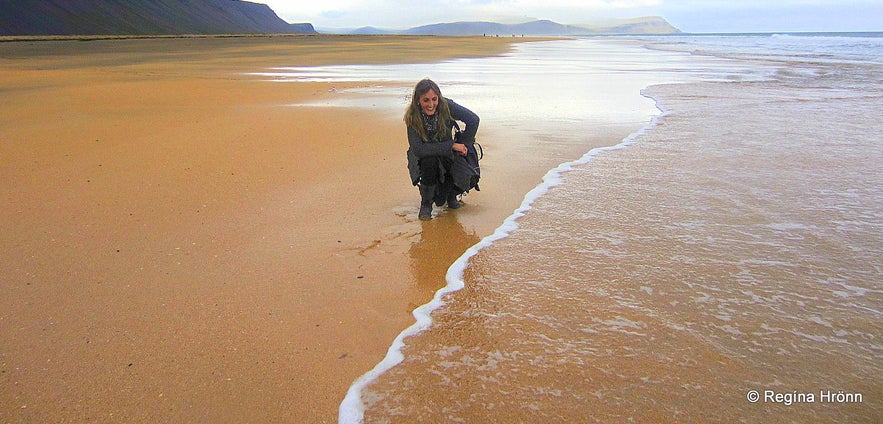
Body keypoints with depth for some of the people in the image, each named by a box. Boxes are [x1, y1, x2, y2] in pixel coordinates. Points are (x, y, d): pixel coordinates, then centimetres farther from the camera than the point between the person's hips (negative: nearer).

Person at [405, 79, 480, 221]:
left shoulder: (447, 107, -20)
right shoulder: (412, 118, -22)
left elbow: (473, 120, -8)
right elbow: (418, 149, -31)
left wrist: (463, 145, -9)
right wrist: (452, 145, -32)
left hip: (447, 156, 2)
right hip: (422, 158, -1)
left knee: (470, 179, -23)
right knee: (429, 160, -38)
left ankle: (450, 194, 15)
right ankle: (426, 203, -14)